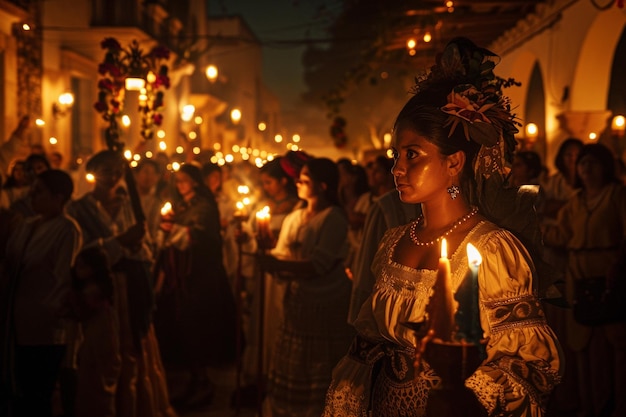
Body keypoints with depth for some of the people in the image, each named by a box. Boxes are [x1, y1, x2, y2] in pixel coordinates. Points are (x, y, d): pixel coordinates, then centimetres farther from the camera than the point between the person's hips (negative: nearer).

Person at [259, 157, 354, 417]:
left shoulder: (334, 218, -10)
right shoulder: (294, 218, 10)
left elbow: (318, 266, -20)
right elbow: (281, 258, 6)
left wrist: (276, 263, -24)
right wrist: (267, 257, -15)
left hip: (327, 306, -6)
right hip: (298, 301, 6)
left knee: (322, 374, 3)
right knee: (292, 370, 12)